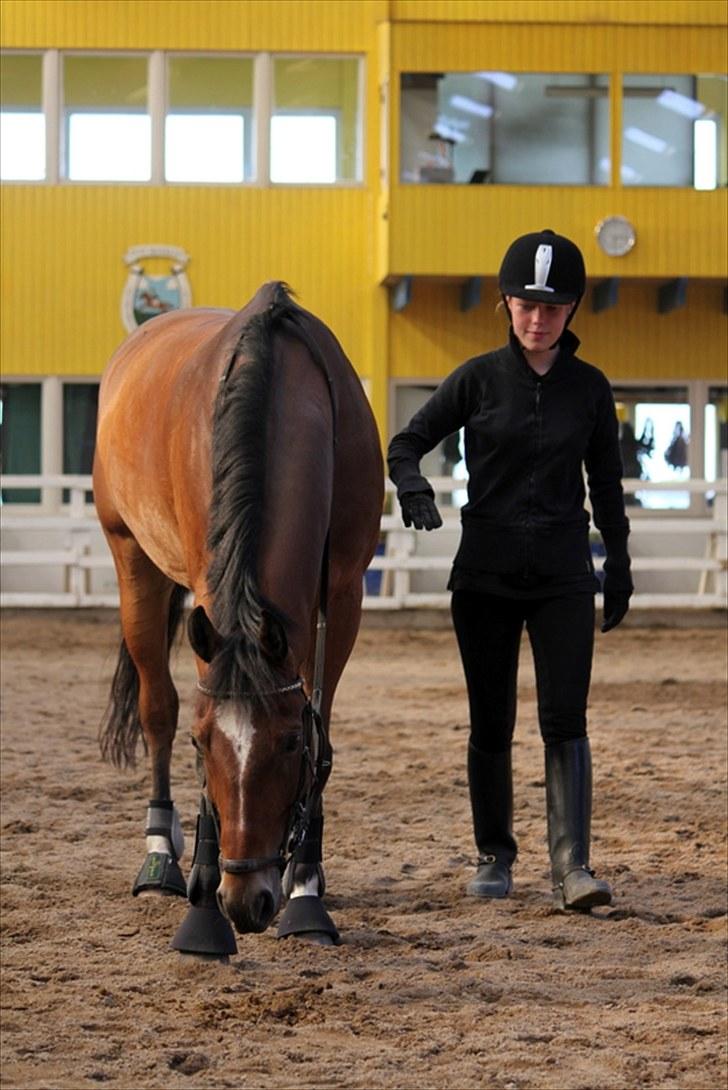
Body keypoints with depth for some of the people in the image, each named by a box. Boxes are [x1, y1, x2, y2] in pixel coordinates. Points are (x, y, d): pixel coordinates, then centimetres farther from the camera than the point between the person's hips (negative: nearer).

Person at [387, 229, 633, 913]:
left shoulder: (589, 388, 4)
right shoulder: (478, 379, 0)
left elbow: (605, 483, 12)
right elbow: (406, 443, 2)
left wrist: (618, 562, 11)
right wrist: (412, 487, -19)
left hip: (563, 577, 0)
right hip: (485, 575, 0)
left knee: (565, 720, -10)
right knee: (490, 723, 6)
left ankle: (570, 866, -14)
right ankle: (494, 857, 20)